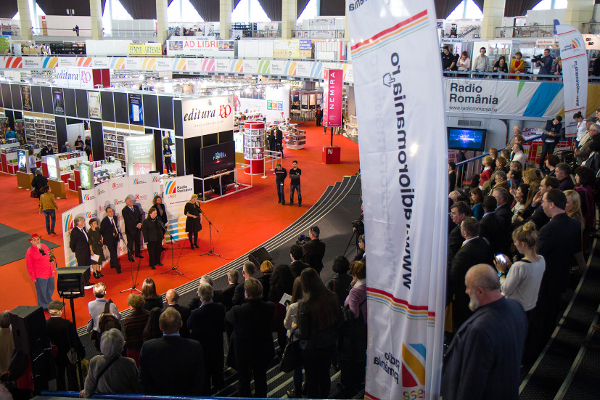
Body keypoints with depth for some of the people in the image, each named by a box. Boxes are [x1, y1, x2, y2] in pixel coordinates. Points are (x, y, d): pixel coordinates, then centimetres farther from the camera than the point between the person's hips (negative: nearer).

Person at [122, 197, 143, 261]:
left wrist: (139, 223, -11)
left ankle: (137, 253, 33)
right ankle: (130, 256, 15)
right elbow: (127, 221, -18)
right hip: (130, 229, -6)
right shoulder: (124, 210, -15)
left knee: (137, 241, 17)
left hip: (138, 228, 6)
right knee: (130, 243, 4)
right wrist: (136, 225, -20)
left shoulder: (136, 207, 5)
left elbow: (140, 216, 6)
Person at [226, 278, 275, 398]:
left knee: (244, 380, 18)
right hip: (263, 351, 3)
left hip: (243, 353, -2)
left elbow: (228, 317, -7)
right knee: (261, 379, 23)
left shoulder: (238, 311, -29)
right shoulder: (270, 308, -21)